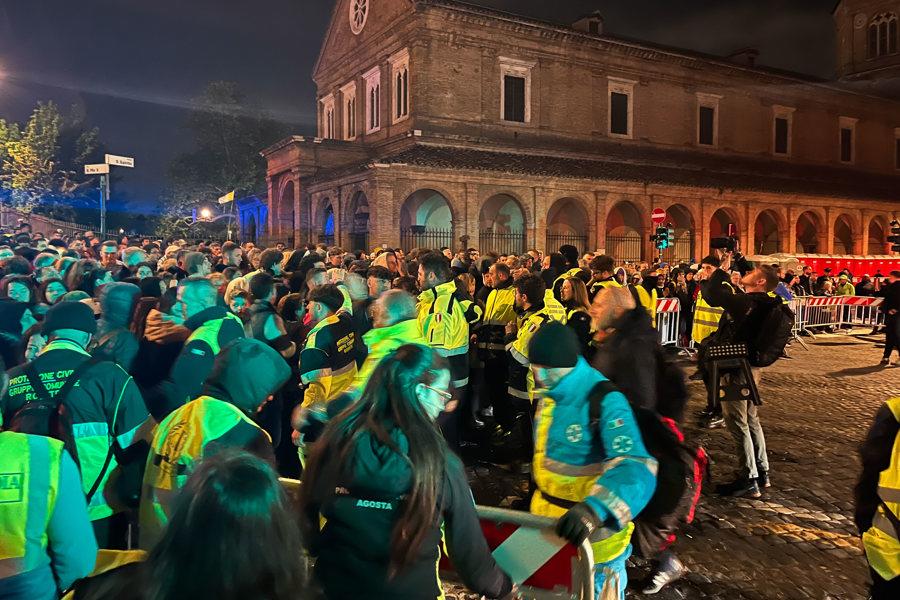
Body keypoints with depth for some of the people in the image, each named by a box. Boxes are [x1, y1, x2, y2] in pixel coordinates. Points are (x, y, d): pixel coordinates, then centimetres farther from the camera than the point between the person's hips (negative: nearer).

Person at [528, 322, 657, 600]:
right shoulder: (548, 395, -1)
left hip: (592, 533, -7)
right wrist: (537, 497, 22)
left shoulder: (605, 401, -26)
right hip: (548, 523, 7)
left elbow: (636, 469, -38)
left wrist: (594, 509, -53)